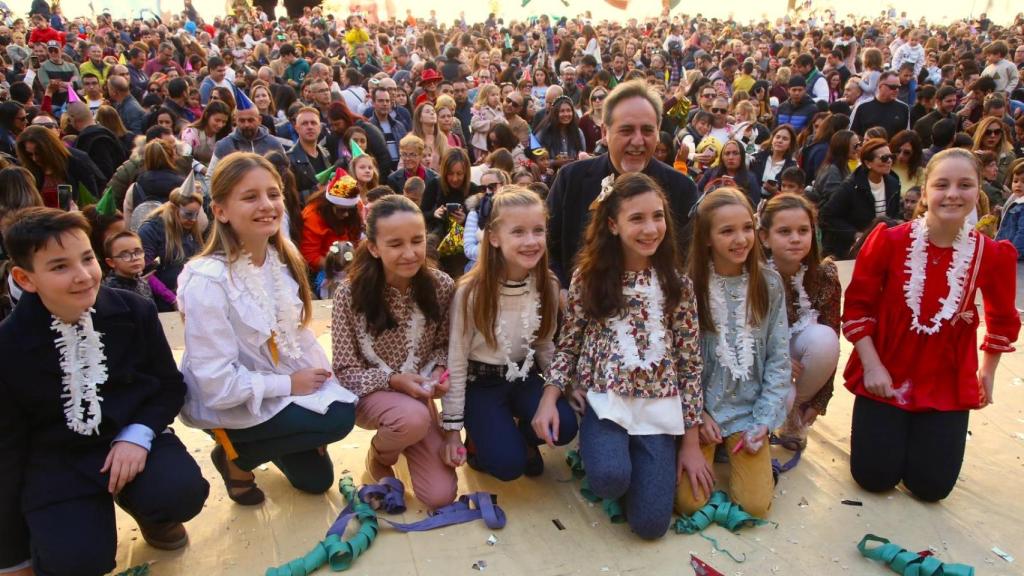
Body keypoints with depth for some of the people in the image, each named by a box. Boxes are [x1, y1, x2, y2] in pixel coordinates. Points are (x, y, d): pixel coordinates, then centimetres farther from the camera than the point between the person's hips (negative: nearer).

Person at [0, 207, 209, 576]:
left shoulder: (135, 312, -7)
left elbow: (170, 386, 4)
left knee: (183, 493, -27)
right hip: (56, 460, -1)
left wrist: (138, 435, -19)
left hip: (130, 438, 2)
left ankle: (146, 509, 11)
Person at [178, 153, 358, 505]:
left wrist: (319, 375, -11)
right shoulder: (208, 281, -30)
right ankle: (236, 455, 0)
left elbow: (297, 330, 1)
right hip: (229, 405, -7)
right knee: (339, 417, -21)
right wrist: (289, 383, -20)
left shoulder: (284, 259, -6)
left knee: (317, 479, 12)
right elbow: (217, 384, -28)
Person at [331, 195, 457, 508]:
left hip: (418, 394, 3)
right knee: (414, 418, -38)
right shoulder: (350, 294, -20)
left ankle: (396, 436, 23)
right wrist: (393, 380, -28)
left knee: (440, 496, -8)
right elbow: (346, 372, -13)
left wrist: (439, 371, -18)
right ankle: (379, 455, 1)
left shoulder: (441, 285, -12)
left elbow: (443, 345, 3)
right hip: (369, 393, -3)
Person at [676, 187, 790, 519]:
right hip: (698, 407, -1)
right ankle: (709, 450, 19)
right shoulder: (689, 284, -10)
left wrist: (764, 420, -7)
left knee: (755, 504, -10)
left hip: (748, 409, 2)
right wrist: (696, 414, -10)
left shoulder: (769, 283, -3)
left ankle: (738, 450, 19)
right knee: (690, 503, -11)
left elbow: (778, 358, -1)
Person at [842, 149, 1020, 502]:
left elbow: (1002, 319, 10)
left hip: (948, 381, 2)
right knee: (874, 477, -3)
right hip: (886, 373, -1)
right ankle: (890, 426, 29)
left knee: (931, 486, 1)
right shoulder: (889, 241, -14)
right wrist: (872, 366, -12)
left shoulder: (992, 255, -9)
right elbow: (857, 306, -8)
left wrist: (988, 372, 16)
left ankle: (929, 431, 33)